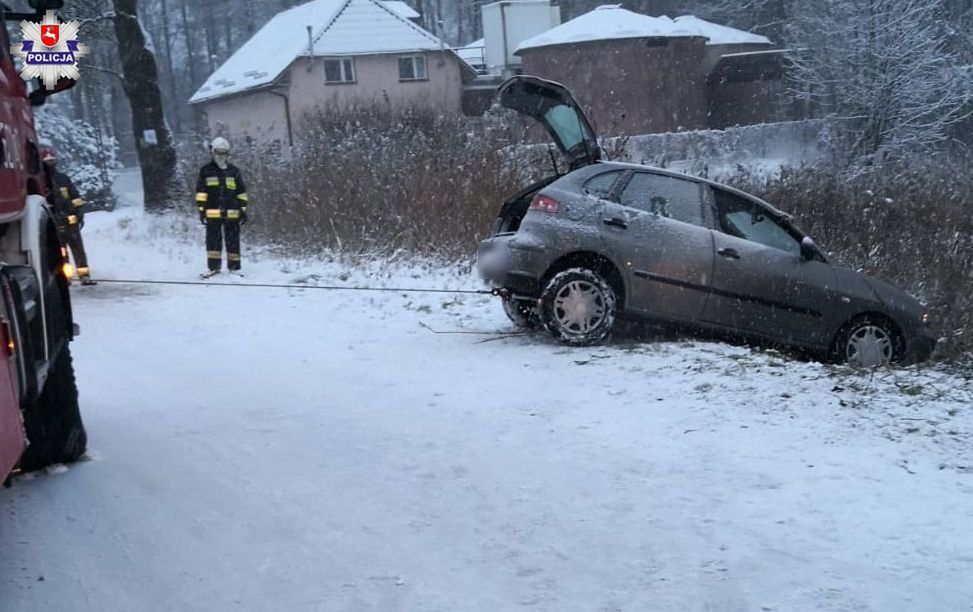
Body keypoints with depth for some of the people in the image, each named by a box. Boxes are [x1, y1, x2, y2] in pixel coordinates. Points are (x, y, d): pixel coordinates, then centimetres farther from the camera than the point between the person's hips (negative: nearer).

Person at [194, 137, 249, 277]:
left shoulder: (234, 171, 11)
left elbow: (241, 193, 13)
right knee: (213, 240, -1)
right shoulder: (206, 171, 6)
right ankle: (213, 266, 6)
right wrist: (201, 209, -2)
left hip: (232, 213, 1)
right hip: (213, 213, -1)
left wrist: (243, 210, 8)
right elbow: (201, 192, 4)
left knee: (233, 241, 5)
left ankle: (234, 267, 12)